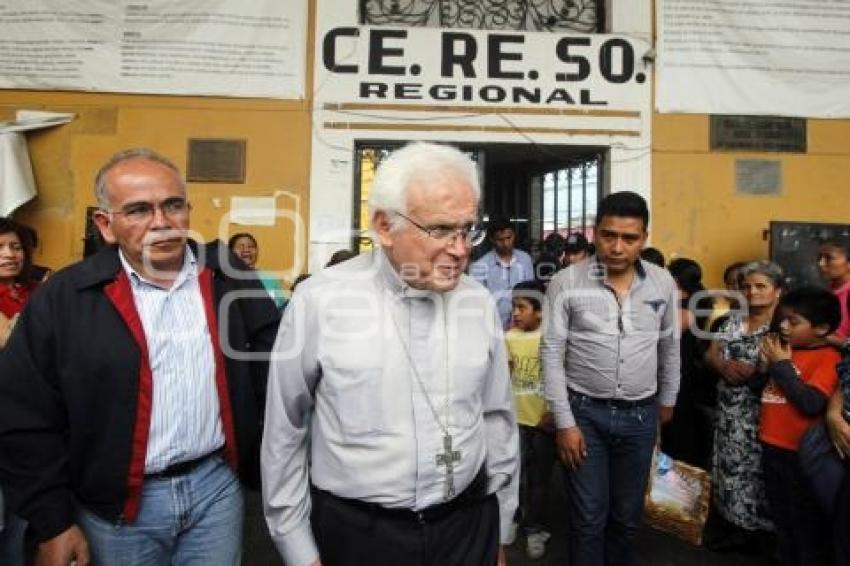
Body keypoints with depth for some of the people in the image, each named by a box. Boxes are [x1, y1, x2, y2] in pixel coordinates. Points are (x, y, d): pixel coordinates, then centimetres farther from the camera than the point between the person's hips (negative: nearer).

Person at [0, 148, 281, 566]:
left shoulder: (228, 278, -3)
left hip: (218, 484, 2)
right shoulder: (64, 298, -8)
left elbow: (270, 363, 3)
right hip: (118, 506, -1)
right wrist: (53, 523, -4)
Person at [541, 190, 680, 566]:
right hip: (585, 412, -3)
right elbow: (552, 354, -9)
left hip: (640, 415, 3)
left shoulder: (662, 283, 0)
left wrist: (667, 401, 19)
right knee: (588, 518, 8)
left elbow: (670, 347, 13)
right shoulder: (567, 283, -11)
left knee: (628, 516, 18)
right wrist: (564, 422, -10)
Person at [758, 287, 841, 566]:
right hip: (772, 448, 8)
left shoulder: (828, 358, -15)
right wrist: (766, 364, -4)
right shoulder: (784, 349, 7)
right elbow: (759, 388, 13)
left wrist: (781, 365, -20)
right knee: (781, 519, 24)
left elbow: (811, 403, -27)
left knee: (807, 526, 10)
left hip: (800, 454, -7)